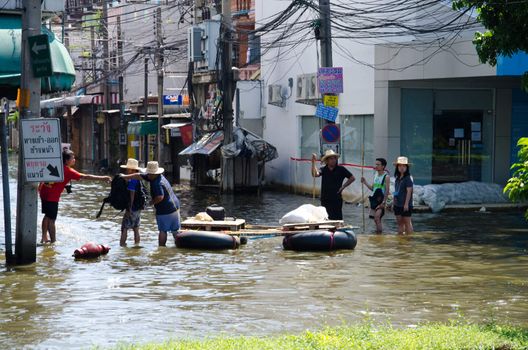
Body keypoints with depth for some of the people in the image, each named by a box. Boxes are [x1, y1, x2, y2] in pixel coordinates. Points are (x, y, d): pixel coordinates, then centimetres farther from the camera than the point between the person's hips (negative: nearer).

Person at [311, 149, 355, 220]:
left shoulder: (341, 169, -2)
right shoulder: (323, 170, 0)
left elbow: (352, 178, 6)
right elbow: (315, 174, -20)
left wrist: (343, 186, 0)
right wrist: (313, 163, -30)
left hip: (336, 200, -1)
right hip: (325, 200, 1)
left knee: (337, 219, 0)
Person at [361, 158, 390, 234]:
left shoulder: (386, 177, -9)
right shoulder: (375, 175, 14)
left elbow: (387, 191, -13)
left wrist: (384, 202, -18)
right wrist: (365, 182, 7)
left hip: (381, 200, -8)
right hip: (374, 199, 8)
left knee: (377, 217, -20)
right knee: (375, 219, 9)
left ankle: (379, 233, -18)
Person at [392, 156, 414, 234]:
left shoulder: (408, 178, -10)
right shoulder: (397, 178, 12)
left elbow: (409, 191, -15)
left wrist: (406, 204, -19)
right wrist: (393, 202, 16)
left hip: (405, 205, -8)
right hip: (397, 204, 8)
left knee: (407, 222, -2)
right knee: (399, 222, 11)